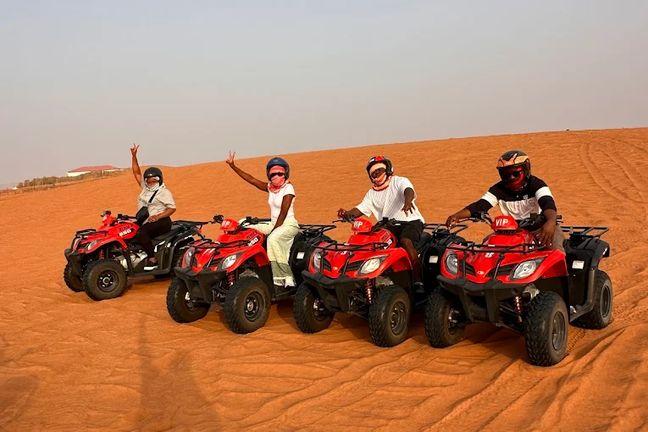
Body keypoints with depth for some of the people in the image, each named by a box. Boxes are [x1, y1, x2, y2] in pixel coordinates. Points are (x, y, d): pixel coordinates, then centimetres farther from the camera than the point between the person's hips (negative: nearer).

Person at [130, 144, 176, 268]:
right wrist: (134, 156, 9)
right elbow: (136, 173, 18)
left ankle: (152, 259, -30)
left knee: (141, 232, -33)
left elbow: (172, 208, -8)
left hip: (162, 222, -8)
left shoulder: (164, 192, 0)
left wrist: (157, 216, -21)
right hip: (145, 222, 8)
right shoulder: (145, 187, 19)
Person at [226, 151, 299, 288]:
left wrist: (273, 231, -20)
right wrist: (232, 166, 5)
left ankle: (287, 277, -35)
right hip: (274, 224, 8)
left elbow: (283, 213, -16)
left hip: (289, 225, -8)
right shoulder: (270, 187, 11)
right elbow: (251, 179, 9)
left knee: (273, 239, -36)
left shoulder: (288, 188, -10)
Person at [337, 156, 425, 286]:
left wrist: (408, 201, -44)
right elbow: (360, 209, 14)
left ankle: (418, 281, -33)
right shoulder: (372, 193, 22)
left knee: (406, 241, -34)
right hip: (388, 225, 5)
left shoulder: (400, 181, 4)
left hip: (410, 220, -5)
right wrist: (347, 214, -10)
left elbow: (409, 190, -18)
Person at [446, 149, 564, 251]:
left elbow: (547, 202, -27)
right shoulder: (499, 189, 0)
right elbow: (481, 205, -12)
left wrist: (551, 221, -52)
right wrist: (457, 215, -31)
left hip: (539, 228, -3)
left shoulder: (535, 184, -10)